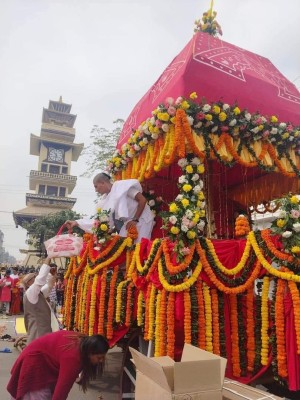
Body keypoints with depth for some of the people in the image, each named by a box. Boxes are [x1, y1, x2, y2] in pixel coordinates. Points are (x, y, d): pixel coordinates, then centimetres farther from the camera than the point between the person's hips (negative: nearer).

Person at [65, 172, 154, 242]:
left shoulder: (122, 186, -16)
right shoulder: (106, 199, 4)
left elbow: (143, 200, -19)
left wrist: (135, 220, -19)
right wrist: (76, 223, -3)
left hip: (140, 221, -7)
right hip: (127, 223, 7)